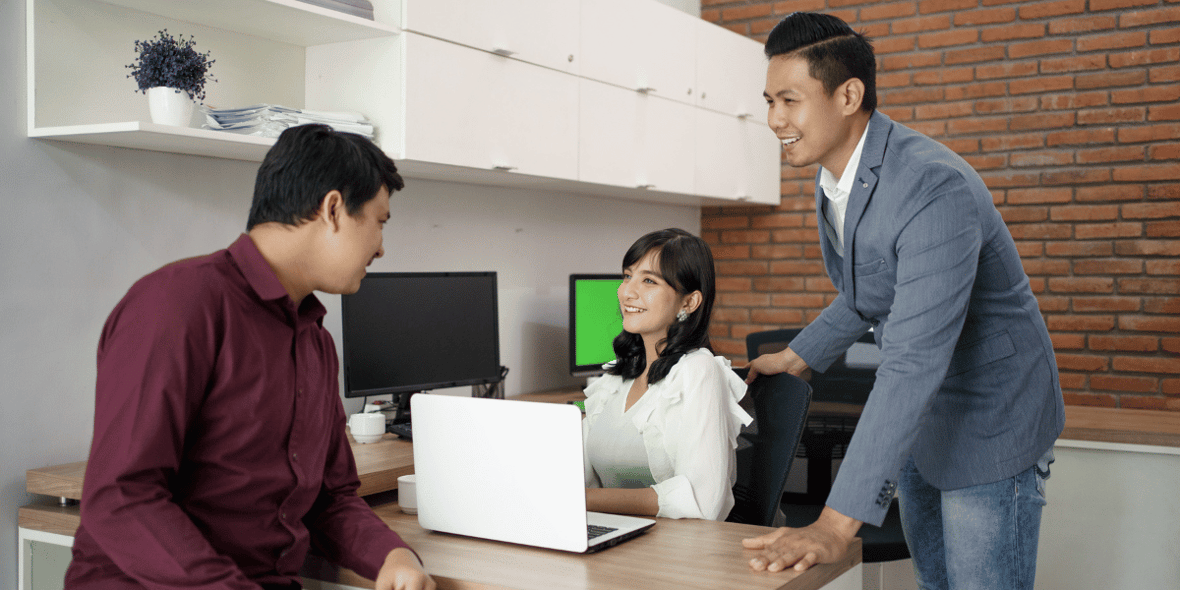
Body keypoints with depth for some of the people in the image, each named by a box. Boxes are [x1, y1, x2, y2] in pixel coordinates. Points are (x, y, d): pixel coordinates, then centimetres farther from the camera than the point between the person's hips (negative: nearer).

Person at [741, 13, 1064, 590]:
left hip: (985, 420, -8)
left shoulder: (936, 188, -31)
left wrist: (837, 524, -41)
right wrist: (796, 358, 18)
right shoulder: (834, 179, -1)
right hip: (915, 416, 9)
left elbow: (913, 365, -38)